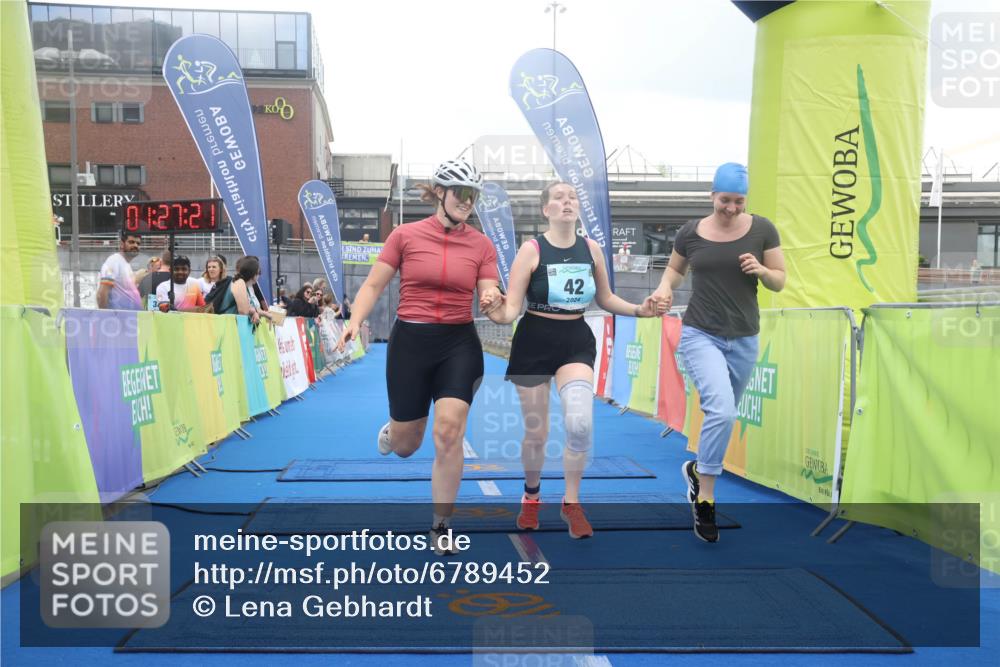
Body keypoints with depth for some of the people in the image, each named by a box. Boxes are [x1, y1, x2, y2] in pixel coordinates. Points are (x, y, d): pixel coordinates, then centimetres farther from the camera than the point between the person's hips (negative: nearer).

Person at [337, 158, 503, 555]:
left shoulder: (481, 244, 1)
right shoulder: (405, 235, -2)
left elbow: (491, 298, -1)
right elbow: (373, 285, 2)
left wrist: (493, 299, -25)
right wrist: (354, 321, -14)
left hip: (459, 343, 0)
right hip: (410, 341, 0)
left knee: (449, 430, -18)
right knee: (405, 447, 9)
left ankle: (440, 527, 1)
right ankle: (391, 430, 52)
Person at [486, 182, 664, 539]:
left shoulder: (591, 248, 1)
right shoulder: (531, 249, -11)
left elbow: (605, 299, 14)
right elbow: (510, 310, -13)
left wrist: (639, 310, 0)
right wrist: (493, 310, -35)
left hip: (576, 341, 2)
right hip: (534, 342, -2)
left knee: (581, 424, -20)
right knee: (536, 433, 7)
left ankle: (571, 503, 3)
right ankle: (531, 498, 36)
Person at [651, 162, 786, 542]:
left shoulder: (762, 230, -2)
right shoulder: (691, 232, -2)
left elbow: (780, 281, 5)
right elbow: (675, 268, 16)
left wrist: (762, 270, -16)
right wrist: (665, 286, -5)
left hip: (744, 340, 3)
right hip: (700, 335, -3)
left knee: (722, 417, 16)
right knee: (721, 411, -22)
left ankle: (697, 470, 44)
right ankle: (705, 499, -8)